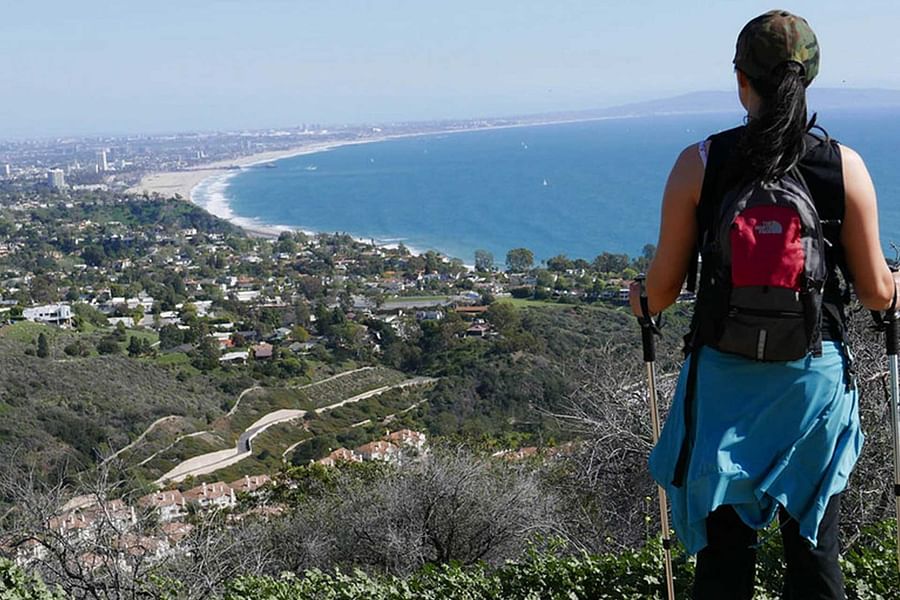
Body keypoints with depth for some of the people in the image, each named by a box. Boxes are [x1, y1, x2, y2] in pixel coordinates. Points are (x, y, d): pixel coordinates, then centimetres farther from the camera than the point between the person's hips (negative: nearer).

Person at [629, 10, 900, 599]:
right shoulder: (846, 165, -5)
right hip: (816, 376, 1)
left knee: (723, 550, 13)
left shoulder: (699, 164, -8)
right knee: (814, 550, 14)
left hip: (724, 380, 0)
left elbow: (663, 289, -4)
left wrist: (641, 298, 20)